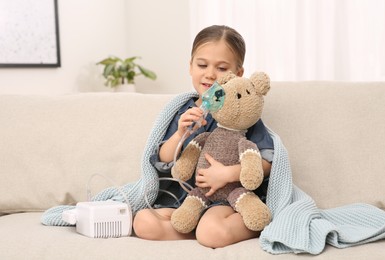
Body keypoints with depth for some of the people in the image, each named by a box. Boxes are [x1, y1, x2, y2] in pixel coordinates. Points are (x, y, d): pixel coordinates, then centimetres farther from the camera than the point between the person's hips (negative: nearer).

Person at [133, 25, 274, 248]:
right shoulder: (182, 112, 10)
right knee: (144, 222, -21)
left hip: (228, 198, -5)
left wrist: (228, 174, -23)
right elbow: (162, 163, 4)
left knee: (212, 232, -36)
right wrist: (181, 132, -14)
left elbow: (268, 160, -8)